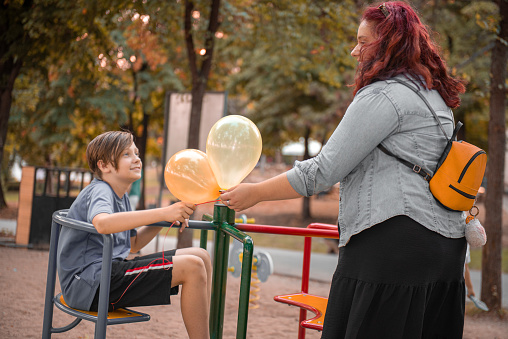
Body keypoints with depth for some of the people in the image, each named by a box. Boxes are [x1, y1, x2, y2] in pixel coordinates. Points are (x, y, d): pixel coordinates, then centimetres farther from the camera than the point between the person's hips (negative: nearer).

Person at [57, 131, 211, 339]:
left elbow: (133, 244, 26)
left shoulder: (121, 196, 19)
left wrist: (166, 218, 9)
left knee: (201, 256, 5)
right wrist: (162, 213, -40)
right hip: (91, 284, -10)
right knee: (192, 268, -19)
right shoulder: (98, 191, -11)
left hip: (112, 269, 10)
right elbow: (102, 223, -36)